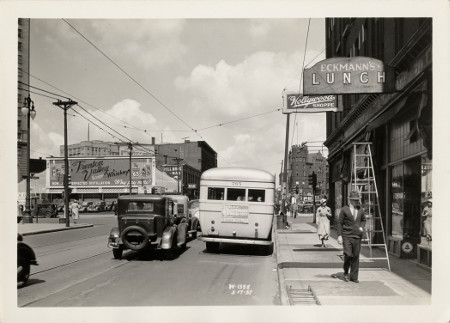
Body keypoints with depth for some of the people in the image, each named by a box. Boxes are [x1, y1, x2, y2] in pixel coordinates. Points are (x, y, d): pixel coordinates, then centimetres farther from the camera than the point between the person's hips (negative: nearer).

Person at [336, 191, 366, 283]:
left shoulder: (360, 210, 9)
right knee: (348, 255, -14)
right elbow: (339, 223, -2)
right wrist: (339, 236, -9)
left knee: (356, 257, 3)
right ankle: (346, 273, 12)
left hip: (357, 236, 4)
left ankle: (354, 277, 13)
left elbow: (363, 220, 25)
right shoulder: (344, 210, -3)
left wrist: (361, 227, 4)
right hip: (346, 236, -4)